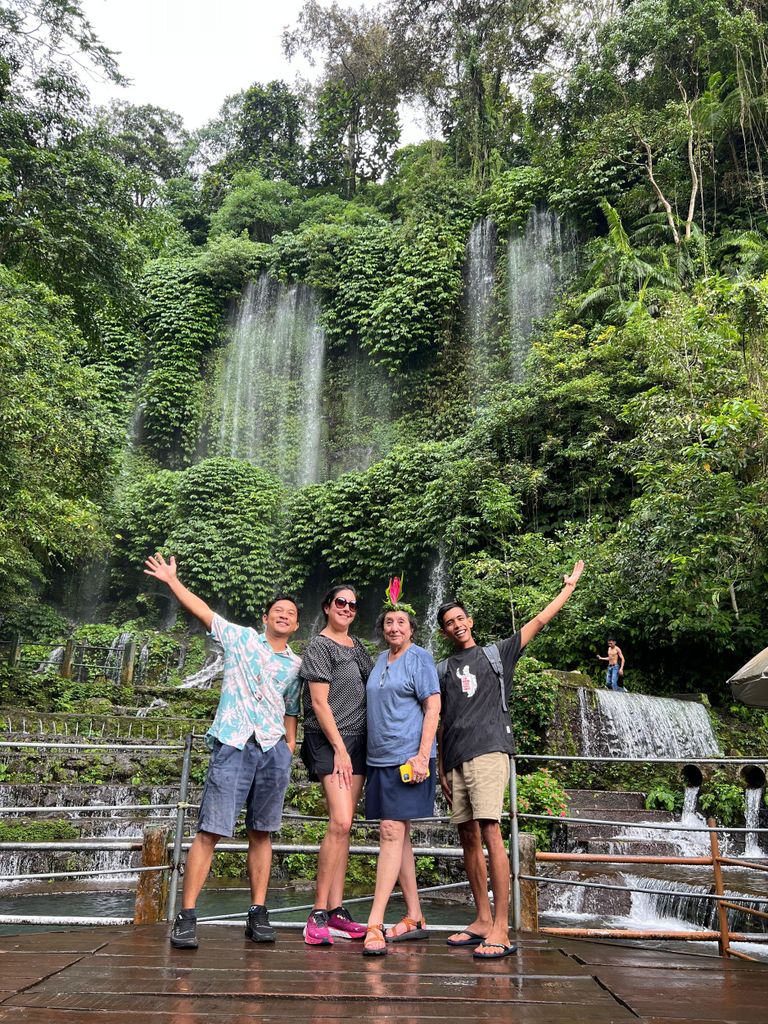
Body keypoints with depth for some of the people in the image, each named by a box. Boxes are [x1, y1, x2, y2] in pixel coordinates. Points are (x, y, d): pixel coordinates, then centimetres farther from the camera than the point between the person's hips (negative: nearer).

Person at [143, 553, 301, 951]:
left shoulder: (295, 664, 16)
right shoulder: (241, 638, 8)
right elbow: (202, 611, 5)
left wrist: (290, 747, 11)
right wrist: (171, 580, 2)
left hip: (274, 751, 3)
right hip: (233, 746, -3)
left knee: (261, 833, 8)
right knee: (209, 831, -5)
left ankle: (258, 914, 16)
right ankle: (186, 916, 2)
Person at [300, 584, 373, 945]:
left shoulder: (357, 646, 16)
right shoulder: (318, 646, -4)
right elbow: (319, 702, -10)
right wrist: (339, 749, -14)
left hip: (358, 740, 7)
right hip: (329, 740, -7)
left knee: (343, 826, 6)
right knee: (339, 823, -17)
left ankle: (335, 912, 10)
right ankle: (318, 914, -9)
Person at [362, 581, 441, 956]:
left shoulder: (419, 657, -4)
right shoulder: (380, 659, 15)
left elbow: (433, 707, -9)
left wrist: (422, 756, -18)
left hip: (407, 757, -7)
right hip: (379, 758, 7)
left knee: (392, 833, -11)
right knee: (398, 835, 11)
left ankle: (374, 923, -9)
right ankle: (415, 918, 21)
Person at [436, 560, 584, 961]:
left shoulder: (496, 654, 12)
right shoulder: (443, 670, 19)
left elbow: (538, 622, 11)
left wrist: (569, 587, 11)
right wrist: (441, 769, 12)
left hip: (488, 752, -4)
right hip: (455, 759, 4)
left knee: (489, 831, -14)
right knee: (468, 837, 6)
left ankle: (500, 930, -13)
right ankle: (483, 921, 17)